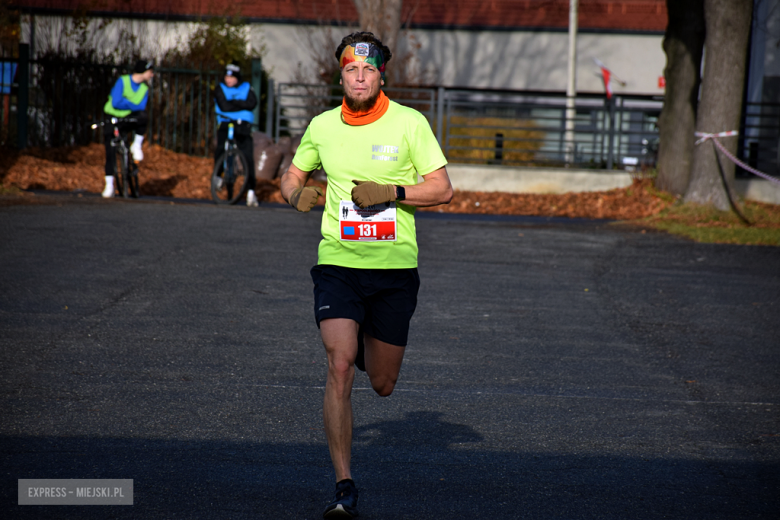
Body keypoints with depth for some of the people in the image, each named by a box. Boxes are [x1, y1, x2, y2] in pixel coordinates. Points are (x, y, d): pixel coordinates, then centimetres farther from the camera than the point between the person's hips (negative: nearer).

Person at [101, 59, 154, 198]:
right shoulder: (122, 81, -13)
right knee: (110, 153, -9)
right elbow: (116, 102, -24)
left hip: (128, 120, 3)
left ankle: (136, 145, -12)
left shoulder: (144, 88, 1)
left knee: (143, 117, -32)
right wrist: (133, 105, -16)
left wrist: (126, 104, -26)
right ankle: (109, 186, -3)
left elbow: (141, 107, -11)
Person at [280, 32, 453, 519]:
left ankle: (370, 347, 50)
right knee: (339, 370, -17)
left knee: (382, 384, 11)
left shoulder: (410, 123, -3)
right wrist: (300, 194, -4)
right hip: (337, 264, 0)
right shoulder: (322, 127, 4)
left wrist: (392, 192, -17)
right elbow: (292, 177, 19)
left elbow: (443, 189, -2)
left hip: (395, 266, 0)